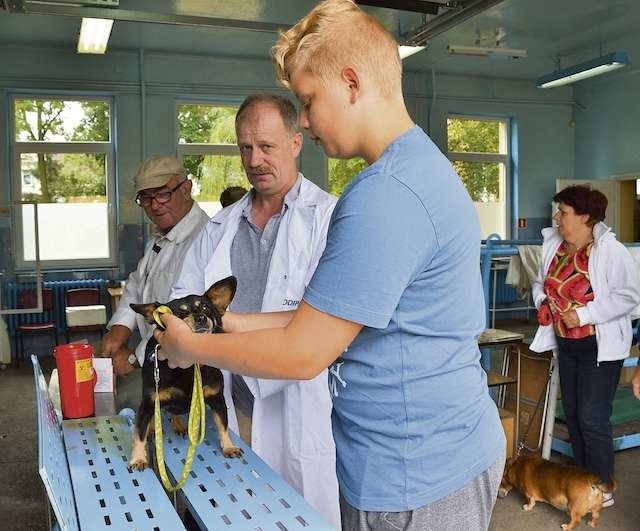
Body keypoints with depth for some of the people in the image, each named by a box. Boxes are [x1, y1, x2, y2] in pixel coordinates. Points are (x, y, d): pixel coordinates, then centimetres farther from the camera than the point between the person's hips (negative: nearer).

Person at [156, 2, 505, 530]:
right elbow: (333, 315, 10)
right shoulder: (422, 165, 8)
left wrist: (190, 347, -6)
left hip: (416, 475, -9)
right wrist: (238, 324, 6)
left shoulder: (385, 197, -26)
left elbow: (303, 354, -21)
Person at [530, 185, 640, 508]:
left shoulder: (611, 250, -17)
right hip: (566, 343, 7)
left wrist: (585, 314, -22)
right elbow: (541, 282, 18)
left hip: (600, 345, -7)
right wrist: (541, 300, -3)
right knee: (572, 412, 15)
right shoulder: (553, 246, 3)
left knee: (593, 418, -4)